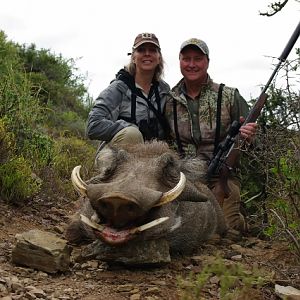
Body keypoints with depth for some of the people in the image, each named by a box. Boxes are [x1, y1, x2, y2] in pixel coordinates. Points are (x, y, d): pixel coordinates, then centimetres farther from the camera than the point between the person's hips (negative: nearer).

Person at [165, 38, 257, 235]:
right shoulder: (170, 102, 6)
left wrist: (247, 136, -19)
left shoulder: (229, 96, 0)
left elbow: (250, 137, 5)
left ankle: (241, 223, 21)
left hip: (222, 176, -2)